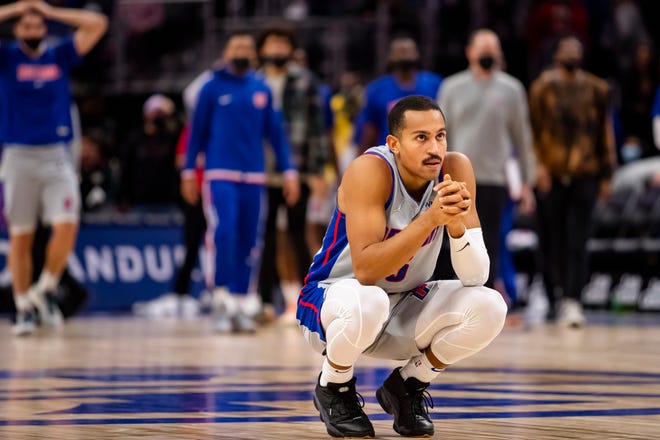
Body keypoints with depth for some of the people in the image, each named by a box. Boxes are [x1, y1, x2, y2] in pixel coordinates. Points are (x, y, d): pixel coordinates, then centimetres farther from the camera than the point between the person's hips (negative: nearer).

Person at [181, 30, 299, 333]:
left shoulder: (262, 90, 11)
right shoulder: (213, 88, 4)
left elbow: (276, 133, 13)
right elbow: (197, 130, 7)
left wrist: (289, 172, 7)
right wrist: (188, 172, 3)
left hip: (253, 178, 3)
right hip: (219, 175, -3)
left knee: (248, 242, 2)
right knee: (222, 231, -20)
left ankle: (240, 305, 10)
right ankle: (222, 299, -14)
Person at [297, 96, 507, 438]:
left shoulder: (456, 169, -14)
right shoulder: (370, 171, -26)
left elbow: (475, 277, -17)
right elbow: (364, 270, -36)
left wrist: (457, 222, -36)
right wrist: (431, 219, -42)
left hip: (404, 307, 5)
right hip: (333, 300, -5)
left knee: (489, 308, -19)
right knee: (367, 302, -39)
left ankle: (406, 387, 5)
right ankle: (333, 390, -6)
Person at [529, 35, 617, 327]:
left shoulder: (596, 90, 10)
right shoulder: (542, 87, 6)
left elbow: (605, 133, 13)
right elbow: (533, 128, 1)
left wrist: (605, 175, 11)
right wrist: (538, 164, -12)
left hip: (584, 176, 0)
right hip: (550, 176, 0)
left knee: (577, 242, -9)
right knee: (551, 240, 4)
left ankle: (571, 300, -14)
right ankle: (553, 299, 17)